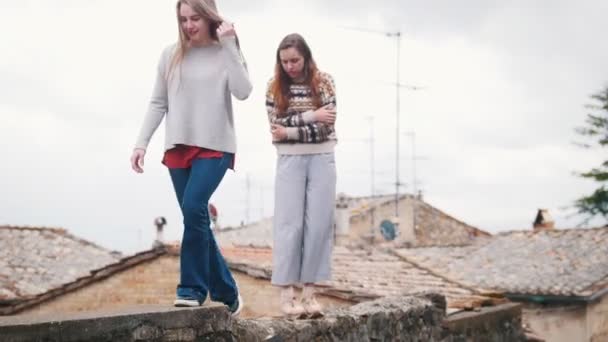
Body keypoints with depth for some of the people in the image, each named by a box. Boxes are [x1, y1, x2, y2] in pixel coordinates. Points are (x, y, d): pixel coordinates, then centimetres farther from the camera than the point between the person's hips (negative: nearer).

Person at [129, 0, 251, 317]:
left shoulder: (226, 52, 2)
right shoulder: (171, 55, 7)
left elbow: (243, 92, -14)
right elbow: (158, 104, 10)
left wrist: (229, 44, -14)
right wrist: (141, 143, 2)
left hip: (215, 146, -4)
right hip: (178, 147, 4)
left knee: (194, 207, -24)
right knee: (196, 219, 4)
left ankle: (192, 288, -12)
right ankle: (227, 294, 16)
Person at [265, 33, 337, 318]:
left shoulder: (324, 82, -1)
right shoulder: (275, 87, 1)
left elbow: (326, 126, -8)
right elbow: (277, 127, -7)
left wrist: (290, 131, -13)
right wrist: (311, 116, -15)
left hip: (321, 159, 1)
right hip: (290, 161, -1)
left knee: (318, 224, -1)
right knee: (290, 223, -5)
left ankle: (309, 291, 4)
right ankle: (286, 293, -5)